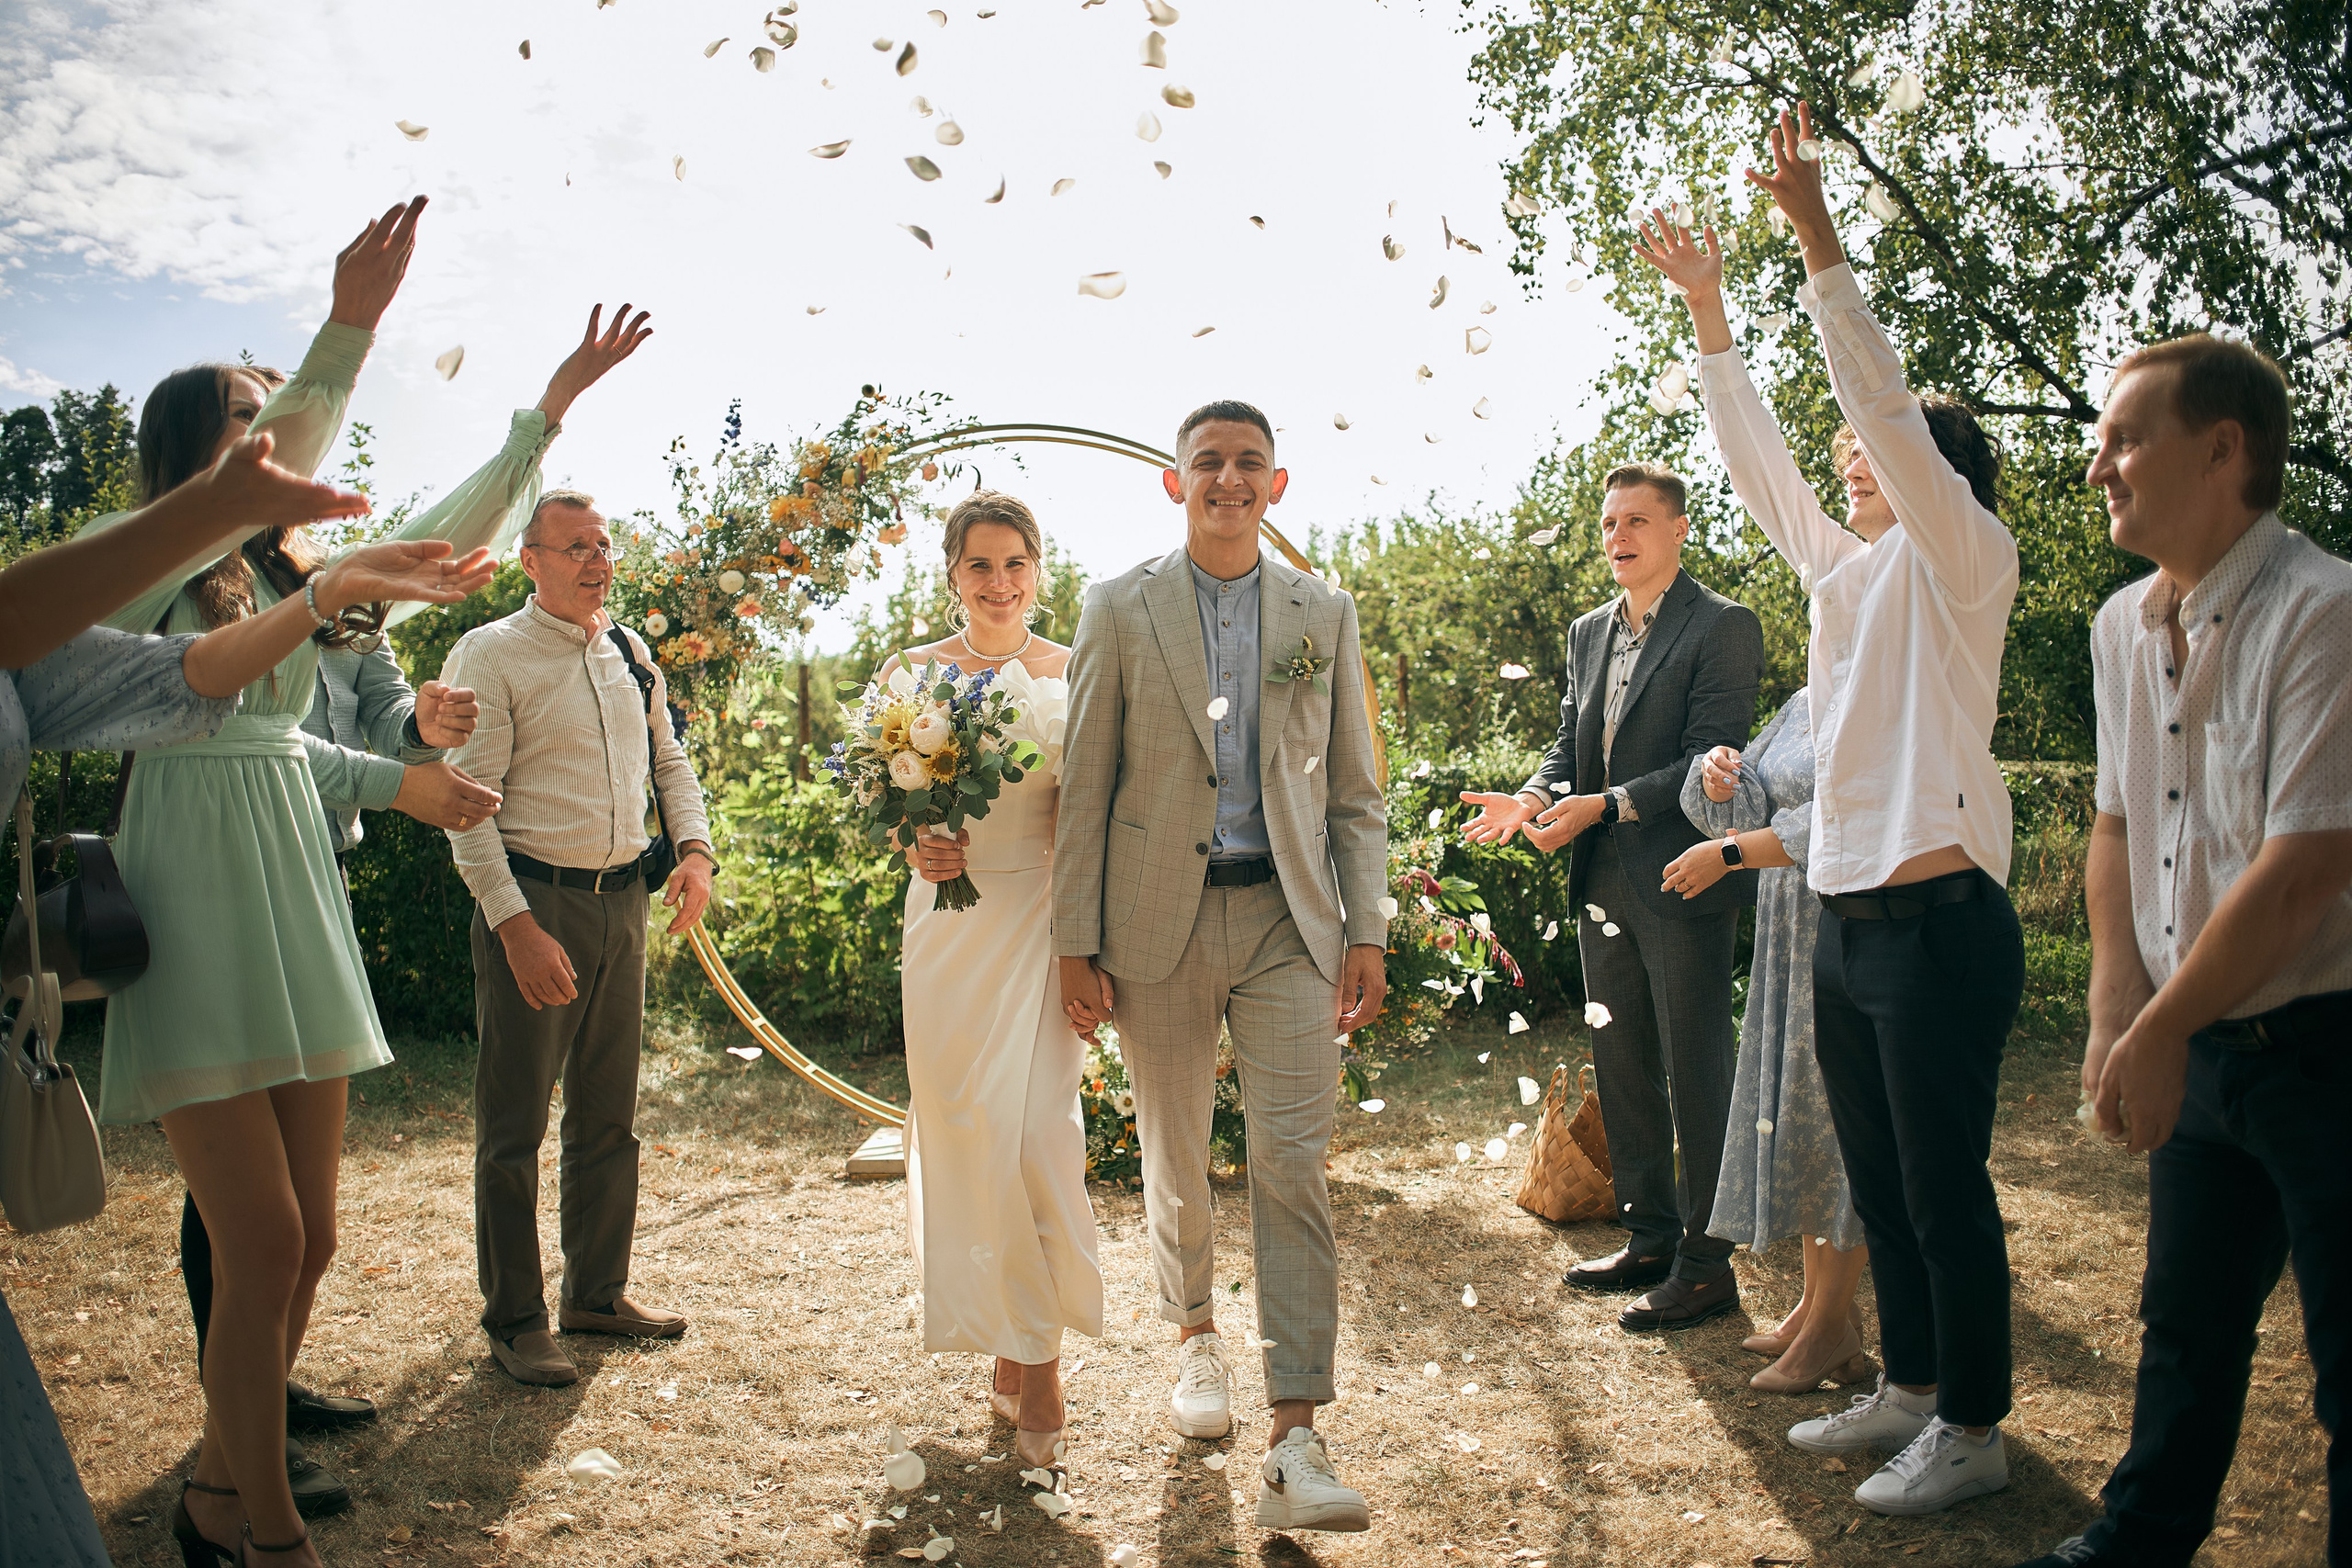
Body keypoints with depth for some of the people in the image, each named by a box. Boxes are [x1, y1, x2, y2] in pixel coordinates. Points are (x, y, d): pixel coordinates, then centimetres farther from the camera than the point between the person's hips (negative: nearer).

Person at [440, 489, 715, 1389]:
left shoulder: (632, 655, 12)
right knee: (514, 1125, 3)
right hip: (534, 902, -6)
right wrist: (515, 923, -20)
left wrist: (694, 848, 3)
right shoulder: (490, 656, -7)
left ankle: (597, 1293, 28)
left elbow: (669, 759, 21)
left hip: (624, 901, 6)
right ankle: (514, 1319, 15)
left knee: (609, 1115, 14)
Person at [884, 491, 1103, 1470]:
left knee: (1034, 1132, -9)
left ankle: (1039, 1353, 7)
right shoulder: (913, 673, 6)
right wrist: (914, 845, -14)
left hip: (1045, 919, -2)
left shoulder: (1073, 674, 2)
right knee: (961, 1132, 6)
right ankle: (1011, 1344, 23)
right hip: (950, 918, 2)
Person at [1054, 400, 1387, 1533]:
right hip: (1161, 923, 0)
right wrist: (1075, 944, -3)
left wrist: (1367, 932, 0)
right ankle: (1195, 1335, 41)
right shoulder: (1119, 610, 2)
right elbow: (1085, 787, 1)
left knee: (1293, 1166, -7)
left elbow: (1355, 790, 8)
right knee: (1175, 1159, 14)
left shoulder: (1324, 614, 7)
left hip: (1287, 920, 0)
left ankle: (1294, 1441, -3)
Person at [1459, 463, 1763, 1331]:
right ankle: (1649, 1240, 30)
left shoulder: (1723, 626, -9)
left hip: (1682, 883, -8)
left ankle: (1705, 1267, 12)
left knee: (1696, 1076, 0)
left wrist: (1604, 805, -23)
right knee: (1621, 1070, 15)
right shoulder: (1589, 631, 15)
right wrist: (1529, 800, -5)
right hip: (1604, 884, 8)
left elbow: (1709, 761, -16)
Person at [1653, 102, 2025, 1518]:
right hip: (1846, 920, 8)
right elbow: (1759, 463, 18)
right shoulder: (1847, 568, 15)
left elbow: (1886, 403, -16)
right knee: (1882, 1185, 16)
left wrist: (1822, 244, -19)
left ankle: (1974, 1429, 14)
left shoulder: (1965, 556, -4)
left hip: (1940, 922, -8)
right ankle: (1911, 1389, 30)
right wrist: (1709, 315, 16)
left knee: (1946, 1188, 0)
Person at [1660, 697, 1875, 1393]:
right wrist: (1720, 779, -7)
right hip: (1792, 940, 8)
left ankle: (1831, 1324, 7)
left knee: (1841, 1110, -3)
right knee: (1797, 1108, 11)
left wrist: (1728, 854, -16)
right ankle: (1815, 1300, 23)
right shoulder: (1804, 705, 14)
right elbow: (1750, 803, 17)